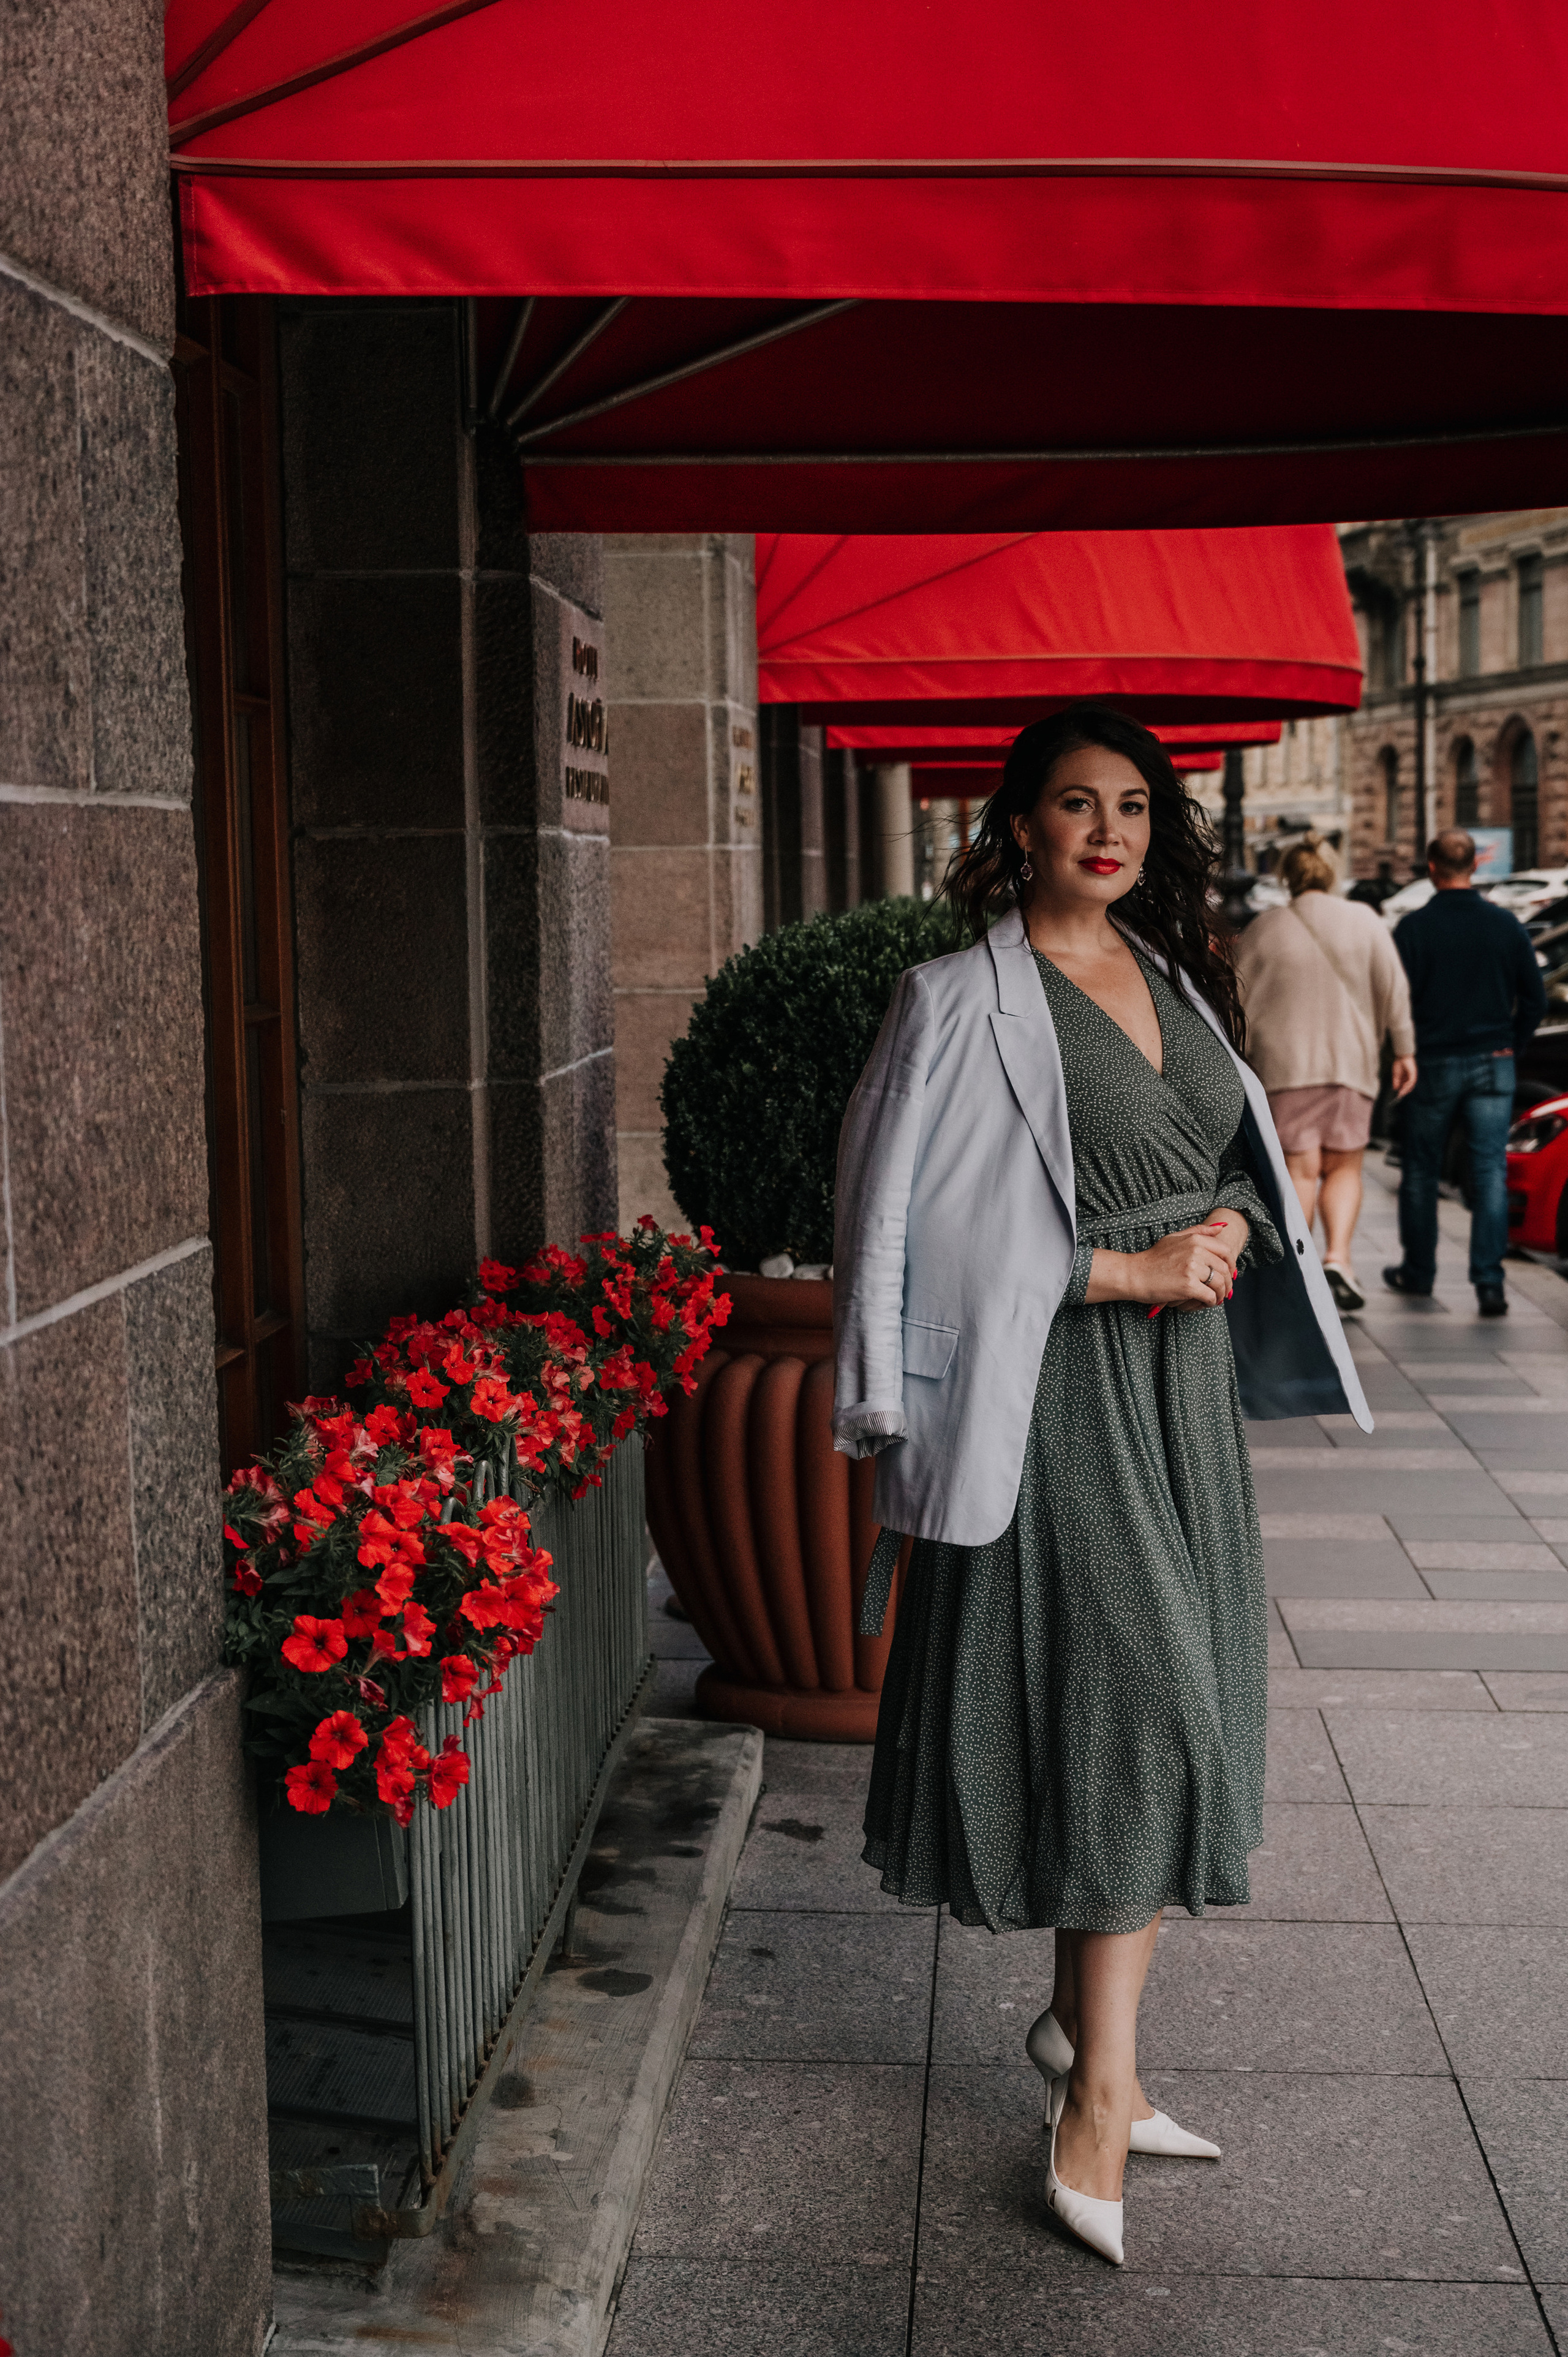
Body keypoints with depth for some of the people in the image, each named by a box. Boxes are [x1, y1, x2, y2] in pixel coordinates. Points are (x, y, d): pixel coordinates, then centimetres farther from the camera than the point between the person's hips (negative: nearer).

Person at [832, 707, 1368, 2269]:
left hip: (1185, 1380, 7)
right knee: (1131, 1704, -10)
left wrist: (1231, 1227, -3)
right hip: (1062, 1395, -7)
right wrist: (1119, 1271, -15)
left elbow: (1246, 1161, 21)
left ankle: (1080, 2019, 25)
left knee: (1156, 1713, 10)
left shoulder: (1173, 979, 12)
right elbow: (917, 1224, -12)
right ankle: (1099, 2095, -1)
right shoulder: (966, 1003, -8)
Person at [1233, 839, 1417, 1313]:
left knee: (1300, 1172, 2)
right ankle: (1338, 1256, -9)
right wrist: (1404, 1050, 4)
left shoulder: (1265, 929, 1)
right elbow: (1394, 988, -1)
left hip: (1284, 1065, -1)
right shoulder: (1365, 923, 3)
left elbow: (1238, 1001, 2)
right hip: (1350, 1062, 1)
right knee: (1344, 1167, 11)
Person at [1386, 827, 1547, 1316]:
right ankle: (1489, 1282, -8)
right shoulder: (1506, 924, 0)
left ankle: (1418, 1272, 24)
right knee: (1491, 1173, 0)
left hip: (1435, 1064, -2)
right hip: (1494, 1065, 2)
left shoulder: (1414, 928, -9)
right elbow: (1534, 999, 4)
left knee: (1421, 1172, 13)